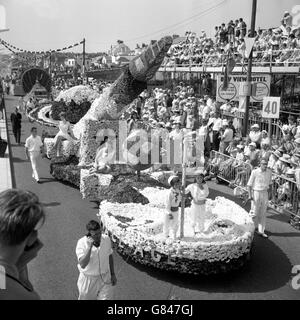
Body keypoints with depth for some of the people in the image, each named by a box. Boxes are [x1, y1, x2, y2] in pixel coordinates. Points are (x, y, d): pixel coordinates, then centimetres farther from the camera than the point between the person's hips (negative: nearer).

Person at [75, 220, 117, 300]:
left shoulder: (106, 239, -12)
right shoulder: (82, 243, -23)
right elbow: (82, 265, -34)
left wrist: (113, 274, 10)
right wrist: (90, 246, -41)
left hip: (105, 278, 2)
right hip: (88, 279, -2)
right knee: (86, 298, 19)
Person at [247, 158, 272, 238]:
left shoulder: (269, 172, -2)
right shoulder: (255, 172, -14)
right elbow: (249, 184, -10)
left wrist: (270, 191, 16)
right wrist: (250, 195, -15)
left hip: (265, 193, 4)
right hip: (256, 193, -4)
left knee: (263, 213, 8)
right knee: (255, 213, 2)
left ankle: (261, 231, 16)